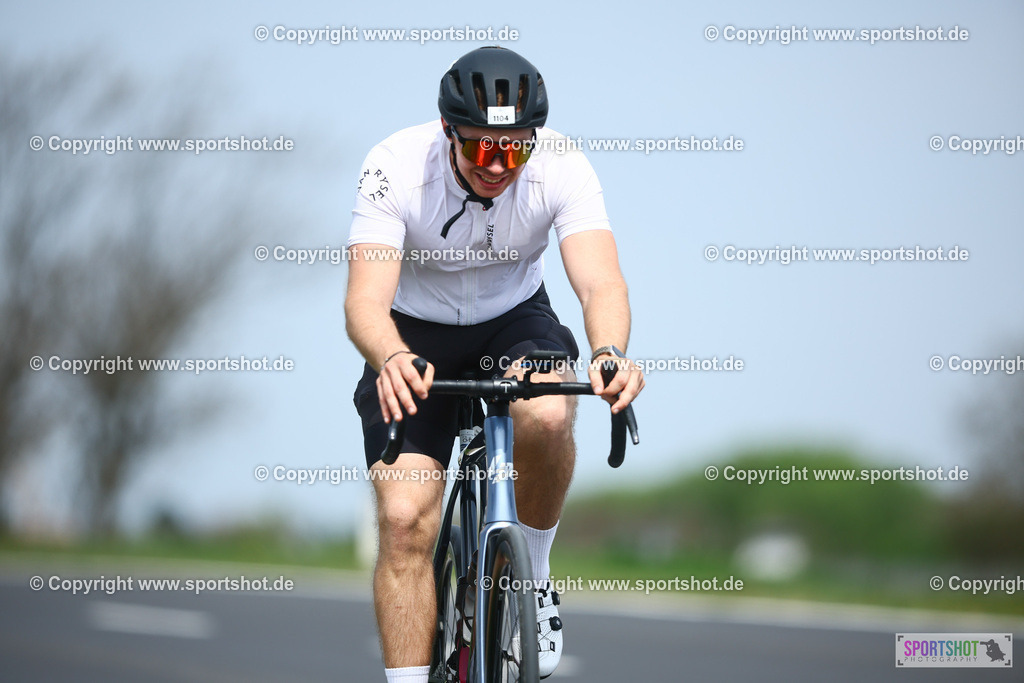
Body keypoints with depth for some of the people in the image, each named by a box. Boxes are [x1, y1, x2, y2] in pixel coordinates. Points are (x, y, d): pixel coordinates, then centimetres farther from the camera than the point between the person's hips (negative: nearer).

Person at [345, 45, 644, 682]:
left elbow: (600, 280, -36)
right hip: (415, 334, 0)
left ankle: (532, 579, -6)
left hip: (515, 320, 1)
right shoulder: (396, 168, -28)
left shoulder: (562, 169, -25)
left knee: (546, 417, -33)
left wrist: (609, 353, -58)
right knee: (404, 520, -16)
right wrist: (391, 361, -60)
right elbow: (366, 299, -37)